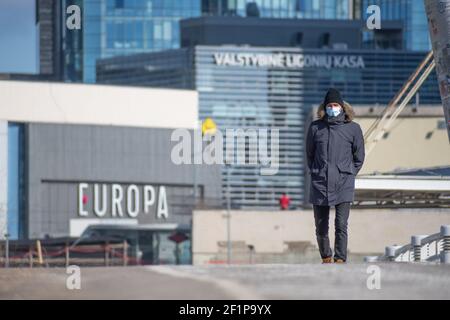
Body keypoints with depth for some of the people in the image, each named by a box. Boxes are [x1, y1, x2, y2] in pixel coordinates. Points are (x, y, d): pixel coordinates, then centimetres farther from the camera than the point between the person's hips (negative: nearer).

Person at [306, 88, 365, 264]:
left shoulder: (353, 128, 2)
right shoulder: (315, 127, 4)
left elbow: (359, 157, 11)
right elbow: (309, 154, 15)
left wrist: (349, 175, 6)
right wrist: (315, 173, 11)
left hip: (343, 185, -2)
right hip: (319, 184, 2)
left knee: (341, 225, -13)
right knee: (321, 227, 8)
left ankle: (340, 260, -11)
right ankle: (326, 258, 26)